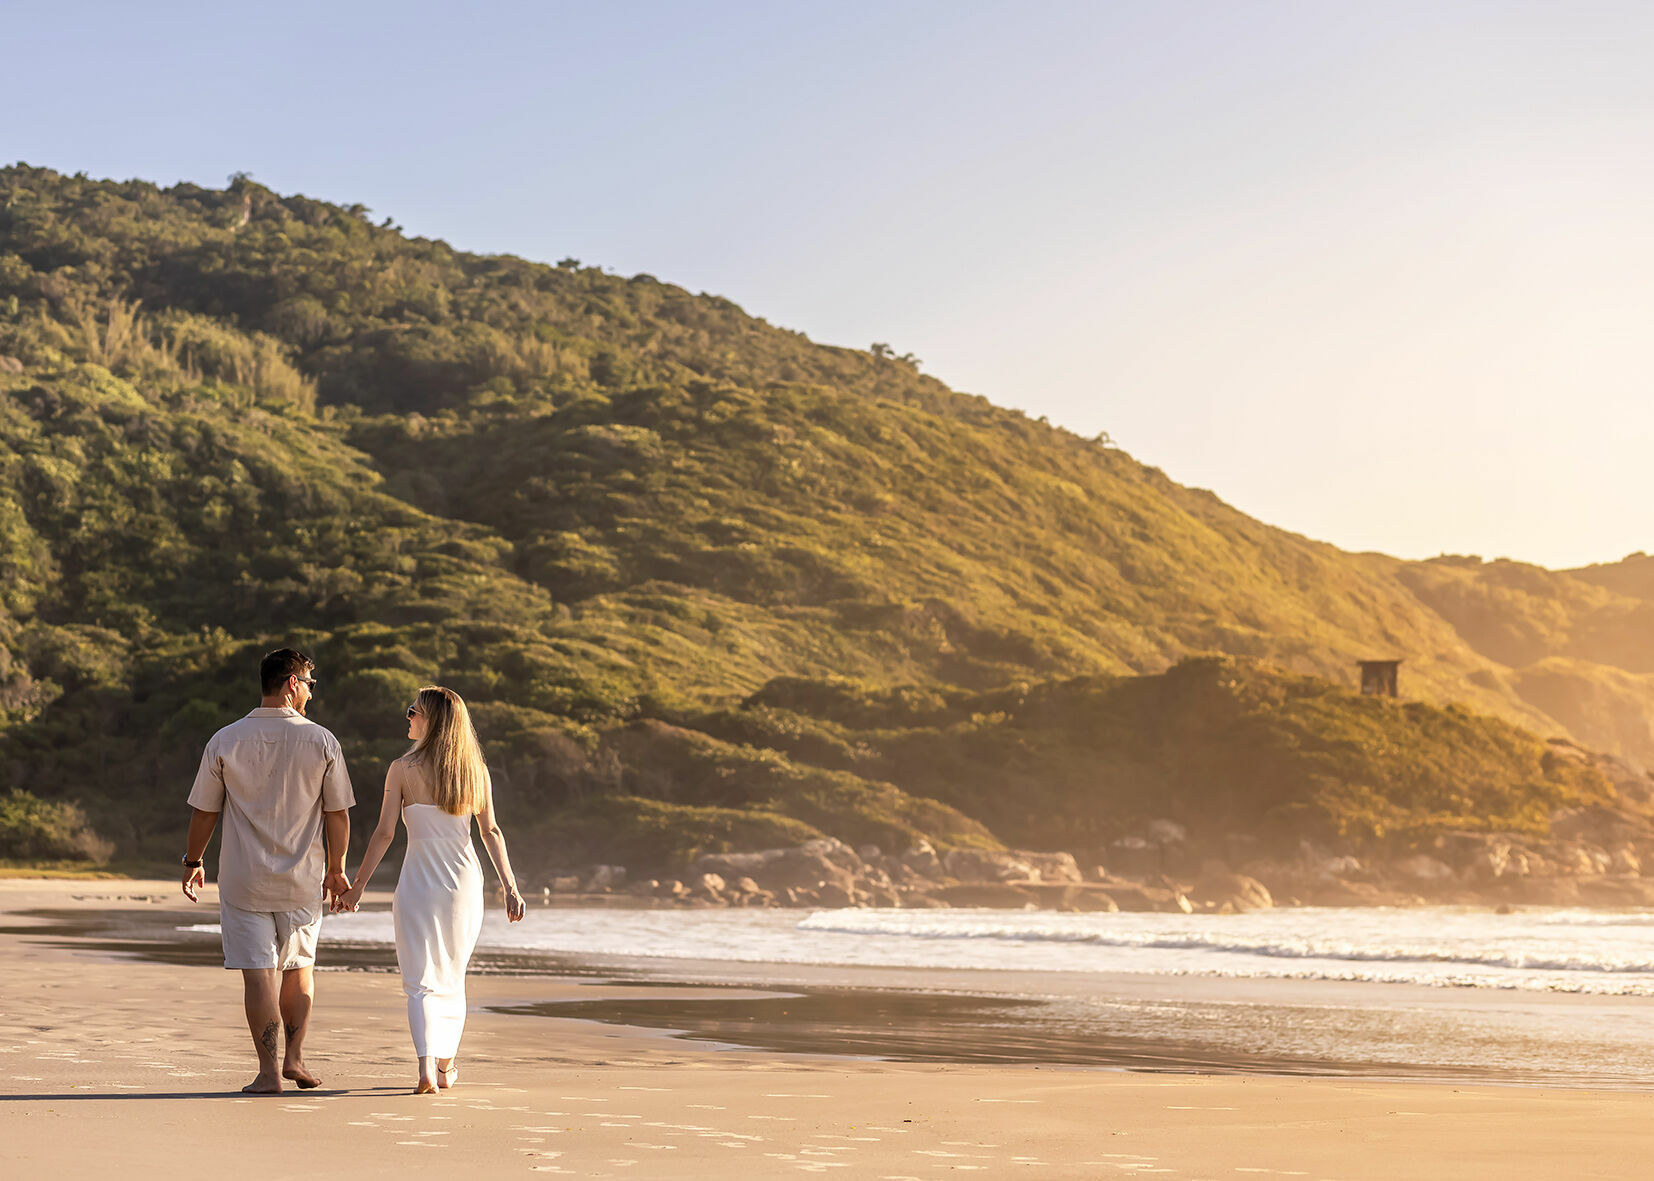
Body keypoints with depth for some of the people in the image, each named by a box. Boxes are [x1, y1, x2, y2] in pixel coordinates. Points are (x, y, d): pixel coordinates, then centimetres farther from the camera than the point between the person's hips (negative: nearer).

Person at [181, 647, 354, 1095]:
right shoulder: (321, 741, -4)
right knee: (299, 968, 17)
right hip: (302, 880, 1)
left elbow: (204, 811, 2)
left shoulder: (224, 741, -3)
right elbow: (337, 814, 0)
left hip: (243, 880, -1)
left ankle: (269, 1071, -2)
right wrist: (336, 869, 13)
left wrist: (193, 862, 16)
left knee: (258, 973, 0)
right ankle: (295, 1057, 12)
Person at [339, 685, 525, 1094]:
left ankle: (427, 1069, -16)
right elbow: (491, 831, 0)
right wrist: (510, 887, 2)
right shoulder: (475, 769, 2)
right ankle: (445, 1065, 26)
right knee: (452, 977, 18)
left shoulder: (402, 769, -6)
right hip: (465, 880, 3)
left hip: (419, 881, -3)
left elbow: (384, 834, -7)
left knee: (421, 982, 0)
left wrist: (357, 885, 0)